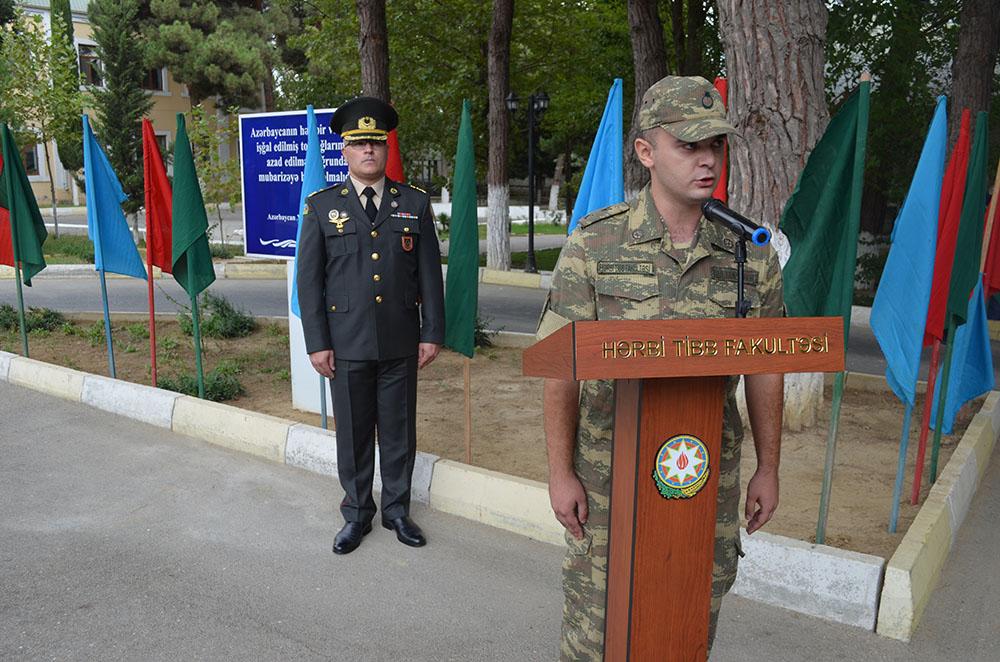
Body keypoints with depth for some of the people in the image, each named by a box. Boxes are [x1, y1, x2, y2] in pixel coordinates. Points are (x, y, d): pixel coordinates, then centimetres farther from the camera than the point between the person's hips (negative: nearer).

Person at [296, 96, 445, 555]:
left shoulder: (415, 204, 5)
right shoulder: (321, 206, 2)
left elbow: (429, 273, 5)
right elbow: (309, 279, 0)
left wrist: (432, 333, 1)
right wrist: (317, 342, -4)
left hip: (400, 342, 1)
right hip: (346, 343, -1)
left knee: (399, 429, 11)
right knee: (352, 432, 10)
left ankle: (396, 508, 29)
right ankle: (357, 513, 28)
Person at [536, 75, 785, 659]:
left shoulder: (751, 253, -2)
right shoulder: (595, 243, -10)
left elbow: (765, 370, 6)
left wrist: (769, 469, 8)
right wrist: (560, 473, -8)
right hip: (609, 472, -2)